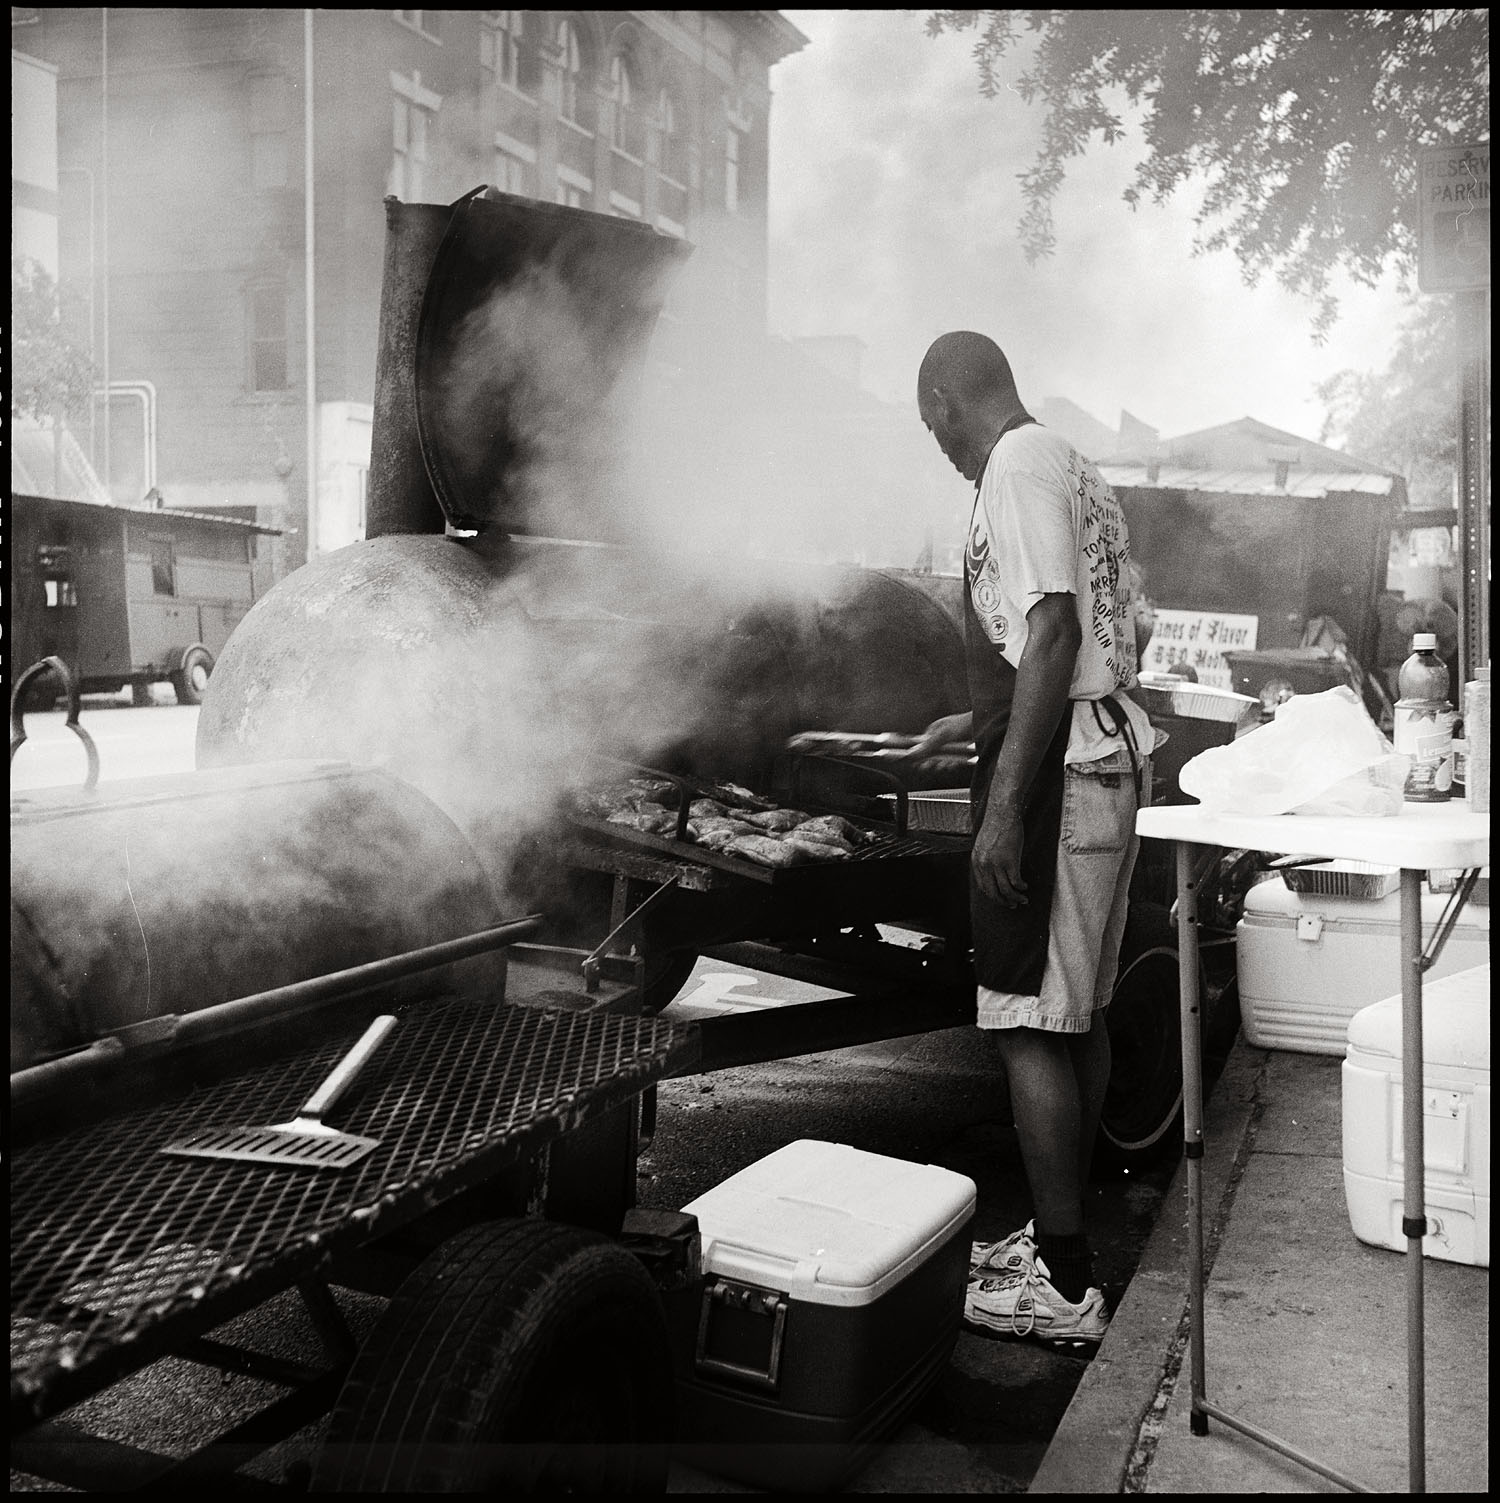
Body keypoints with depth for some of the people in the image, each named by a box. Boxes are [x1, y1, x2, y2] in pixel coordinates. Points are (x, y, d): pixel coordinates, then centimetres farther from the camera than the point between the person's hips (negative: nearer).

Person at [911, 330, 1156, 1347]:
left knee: (1030, 1025, -5)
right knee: (1079, 1014, 15)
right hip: (1111, 754, 11)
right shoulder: (1076, 470, 20)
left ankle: (1064, 1286, 3)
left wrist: (1007, 802, -23)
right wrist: (976, 725, 31)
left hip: (1057, 770, -10)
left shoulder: (1019, 467, -10)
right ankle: (1062, 1238, 26)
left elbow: (1052, 634, -21)